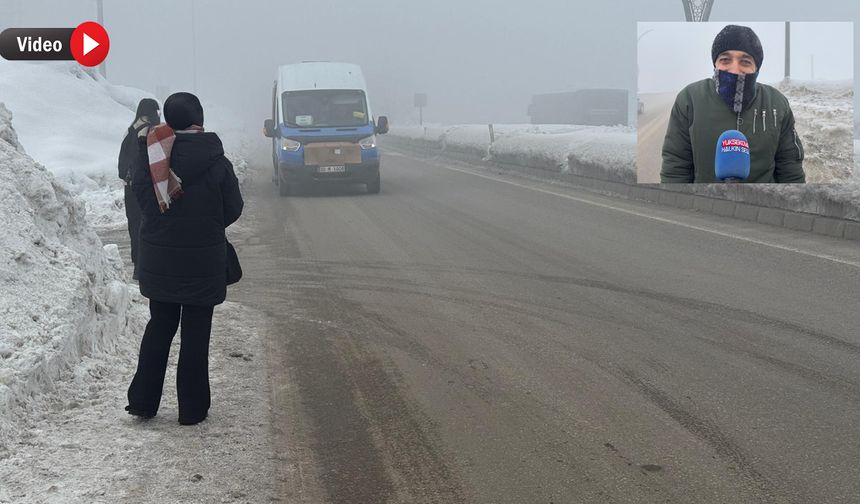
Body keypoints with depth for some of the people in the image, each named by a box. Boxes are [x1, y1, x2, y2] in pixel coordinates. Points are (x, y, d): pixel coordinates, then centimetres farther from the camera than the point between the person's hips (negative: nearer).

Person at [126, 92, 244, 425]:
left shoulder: (150, 155, -6)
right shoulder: (216, 162, -11)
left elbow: (141, 199, 2)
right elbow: (233, 208, -4)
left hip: (158, 257, 3)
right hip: (203, 260, -3)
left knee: (159, 325, 17)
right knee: (195, 332, 6)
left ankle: (142, 400, 18)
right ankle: (192, 408, 11)